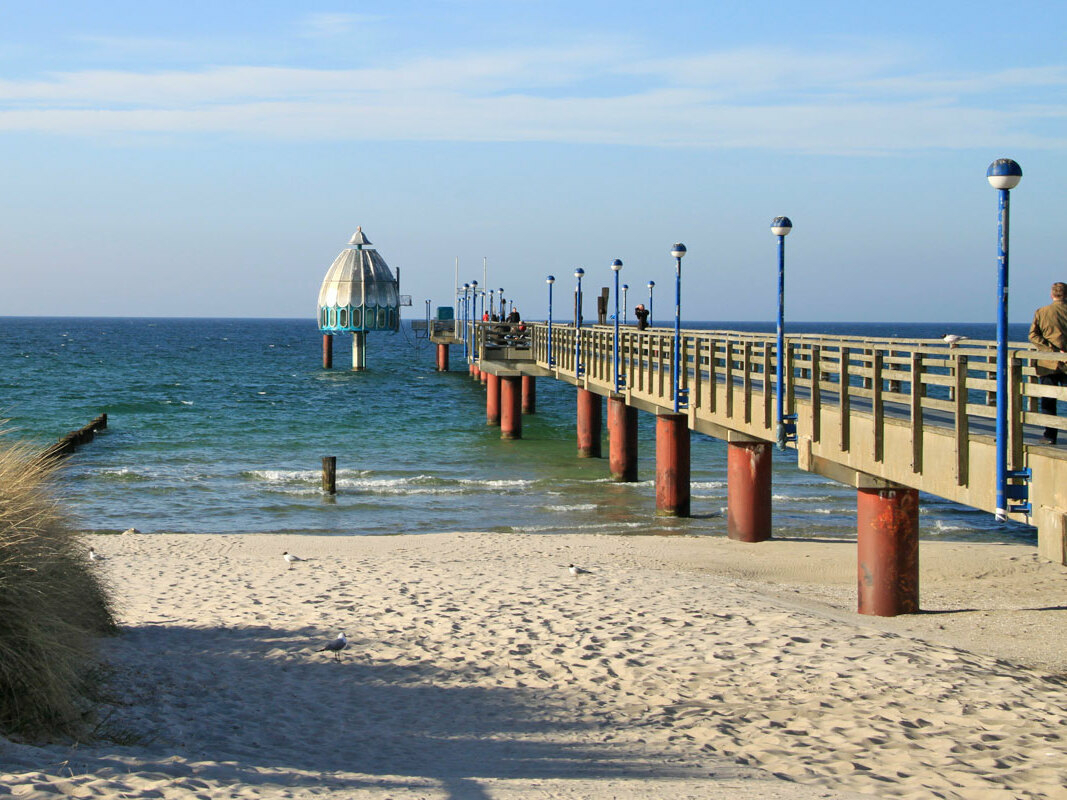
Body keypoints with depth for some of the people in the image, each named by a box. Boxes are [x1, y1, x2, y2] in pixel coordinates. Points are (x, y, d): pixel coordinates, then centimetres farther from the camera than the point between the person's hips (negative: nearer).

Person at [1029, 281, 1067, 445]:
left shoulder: (1041, 312, 0)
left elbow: (1033, 335, -7)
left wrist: (1052, 350, -10)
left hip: (1048, 364, 0)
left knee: (1048, 401, 5)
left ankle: (1050, 436, 2)